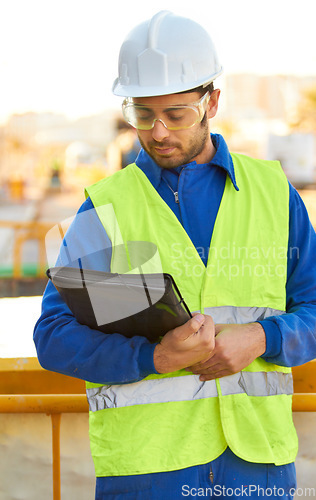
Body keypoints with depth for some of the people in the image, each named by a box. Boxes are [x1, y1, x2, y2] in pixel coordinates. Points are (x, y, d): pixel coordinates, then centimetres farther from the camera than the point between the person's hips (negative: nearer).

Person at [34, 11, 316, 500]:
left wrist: (260, 339, -10)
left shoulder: (273, 192, 8)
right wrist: (155, 357, -17)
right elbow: (54, 337, -3)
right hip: (144, 458, -2)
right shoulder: (106, 207, 2)